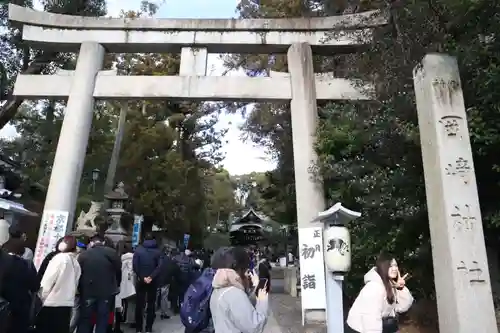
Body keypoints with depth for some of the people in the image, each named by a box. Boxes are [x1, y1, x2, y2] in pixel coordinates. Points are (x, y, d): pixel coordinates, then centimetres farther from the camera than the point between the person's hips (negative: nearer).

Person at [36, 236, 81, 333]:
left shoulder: (59, 258, -12)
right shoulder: (76, 263, 5)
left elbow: (47, 281, -10)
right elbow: (75, 284, 8)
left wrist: (41, 297, 1)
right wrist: (67, 296, 17)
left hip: (51, 303, -5)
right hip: (67, 303, 6)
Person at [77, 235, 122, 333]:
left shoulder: (83, 255, -1)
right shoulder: (112, 253, -4)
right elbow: (119, 271, -1)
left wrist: (80, 290, 13)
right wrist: (116, 287, 14)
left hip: (88, 292, 1)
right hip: (107, 292, -1)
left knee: (85, 321, 15)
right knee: (102, 322, 9)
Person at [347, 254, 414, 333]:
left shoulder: (392, 285, 3)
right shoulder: (374, 286, -26)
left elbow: (403, 307, -1)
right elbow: (371, 317, -30)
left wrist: (402, 288, -13)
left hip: (380, 324, 9)